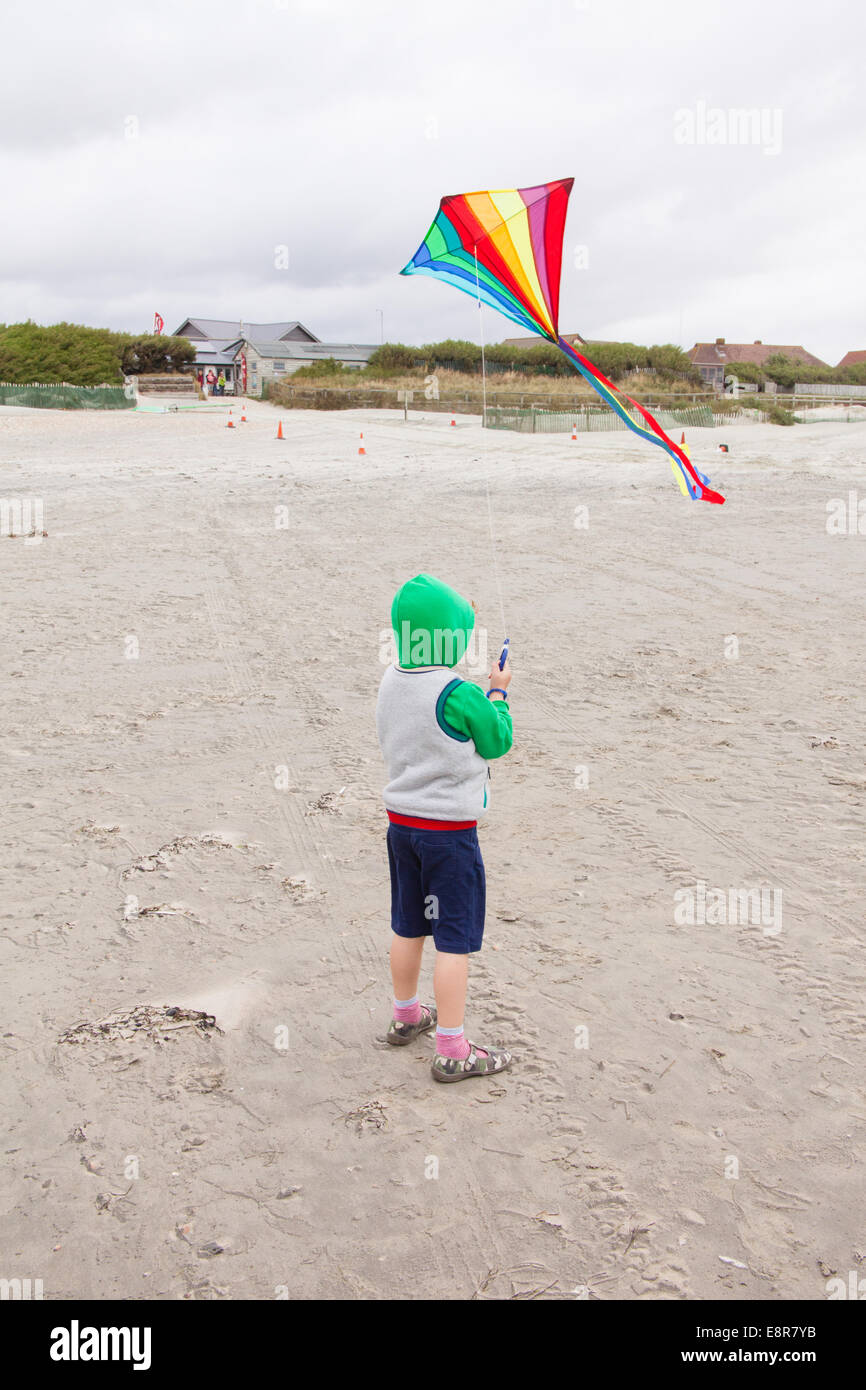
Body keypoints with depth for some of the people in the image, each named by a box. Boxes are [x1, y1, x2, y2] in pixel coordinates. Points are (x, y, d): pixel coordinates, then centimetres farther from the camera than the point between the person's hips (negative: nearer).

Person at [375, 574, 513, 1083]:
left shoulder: (391, 682, -1)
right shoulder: (461, 696, -22)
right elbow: (499, 740, -8)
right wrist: (499, 692, 7)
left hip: (401, 821, 7)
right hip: (450, 829, -7)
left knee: (408, 926, 21)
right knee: (455, 939, 2)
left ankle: (406, 1016, 38)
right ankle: (452, 1051, 8)